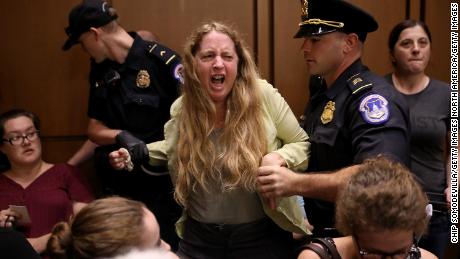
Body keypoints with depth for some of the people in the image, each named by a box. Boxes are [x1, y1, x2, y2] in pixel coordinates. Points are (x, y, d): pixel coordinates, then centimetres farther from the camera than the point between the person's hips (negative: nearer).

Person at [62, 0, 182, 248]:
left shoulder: (162, 61, -14)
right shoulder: (100, 69, 8)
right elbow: (94, 128, 7)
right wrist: (121, 136, -13)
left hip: (161, 187, -6)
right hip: (115, 187, 6)